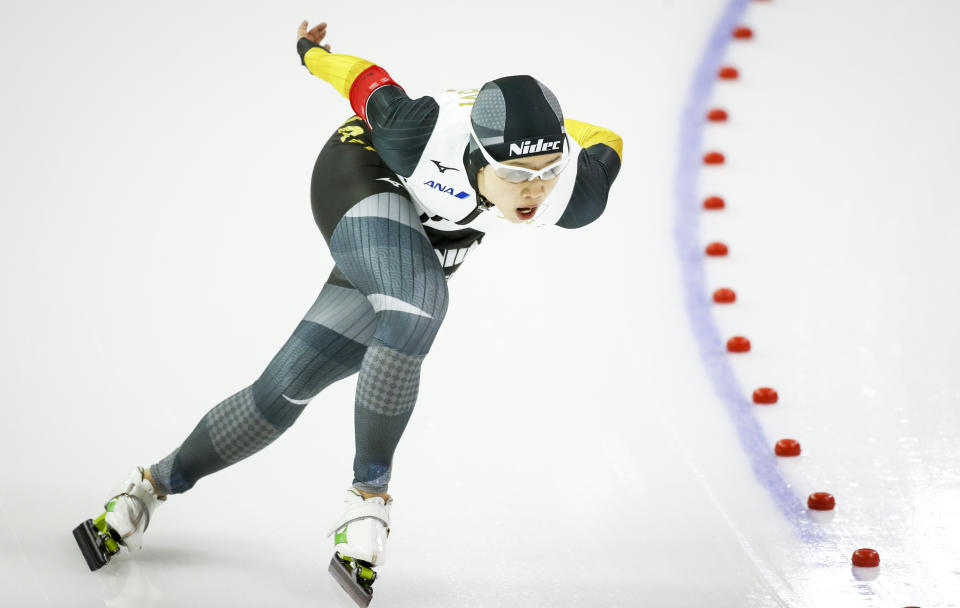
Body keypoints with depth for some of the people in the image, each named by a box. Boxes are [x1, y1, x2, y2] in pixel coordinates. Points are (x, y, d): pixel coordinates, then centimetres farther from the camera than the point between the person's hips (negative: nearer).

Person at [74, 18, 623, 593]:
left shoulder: (577, 195, -29)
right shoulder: (424, 134, -38)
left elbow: (604, 142, -7)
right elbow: (369, 84, -17)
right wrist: (315, 55, 3)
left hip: (424, 252, 5)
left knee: (286, 390, 1)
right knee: (416, 310, -35)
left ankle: (156, 483, 18)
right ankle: (369, 496, -17)